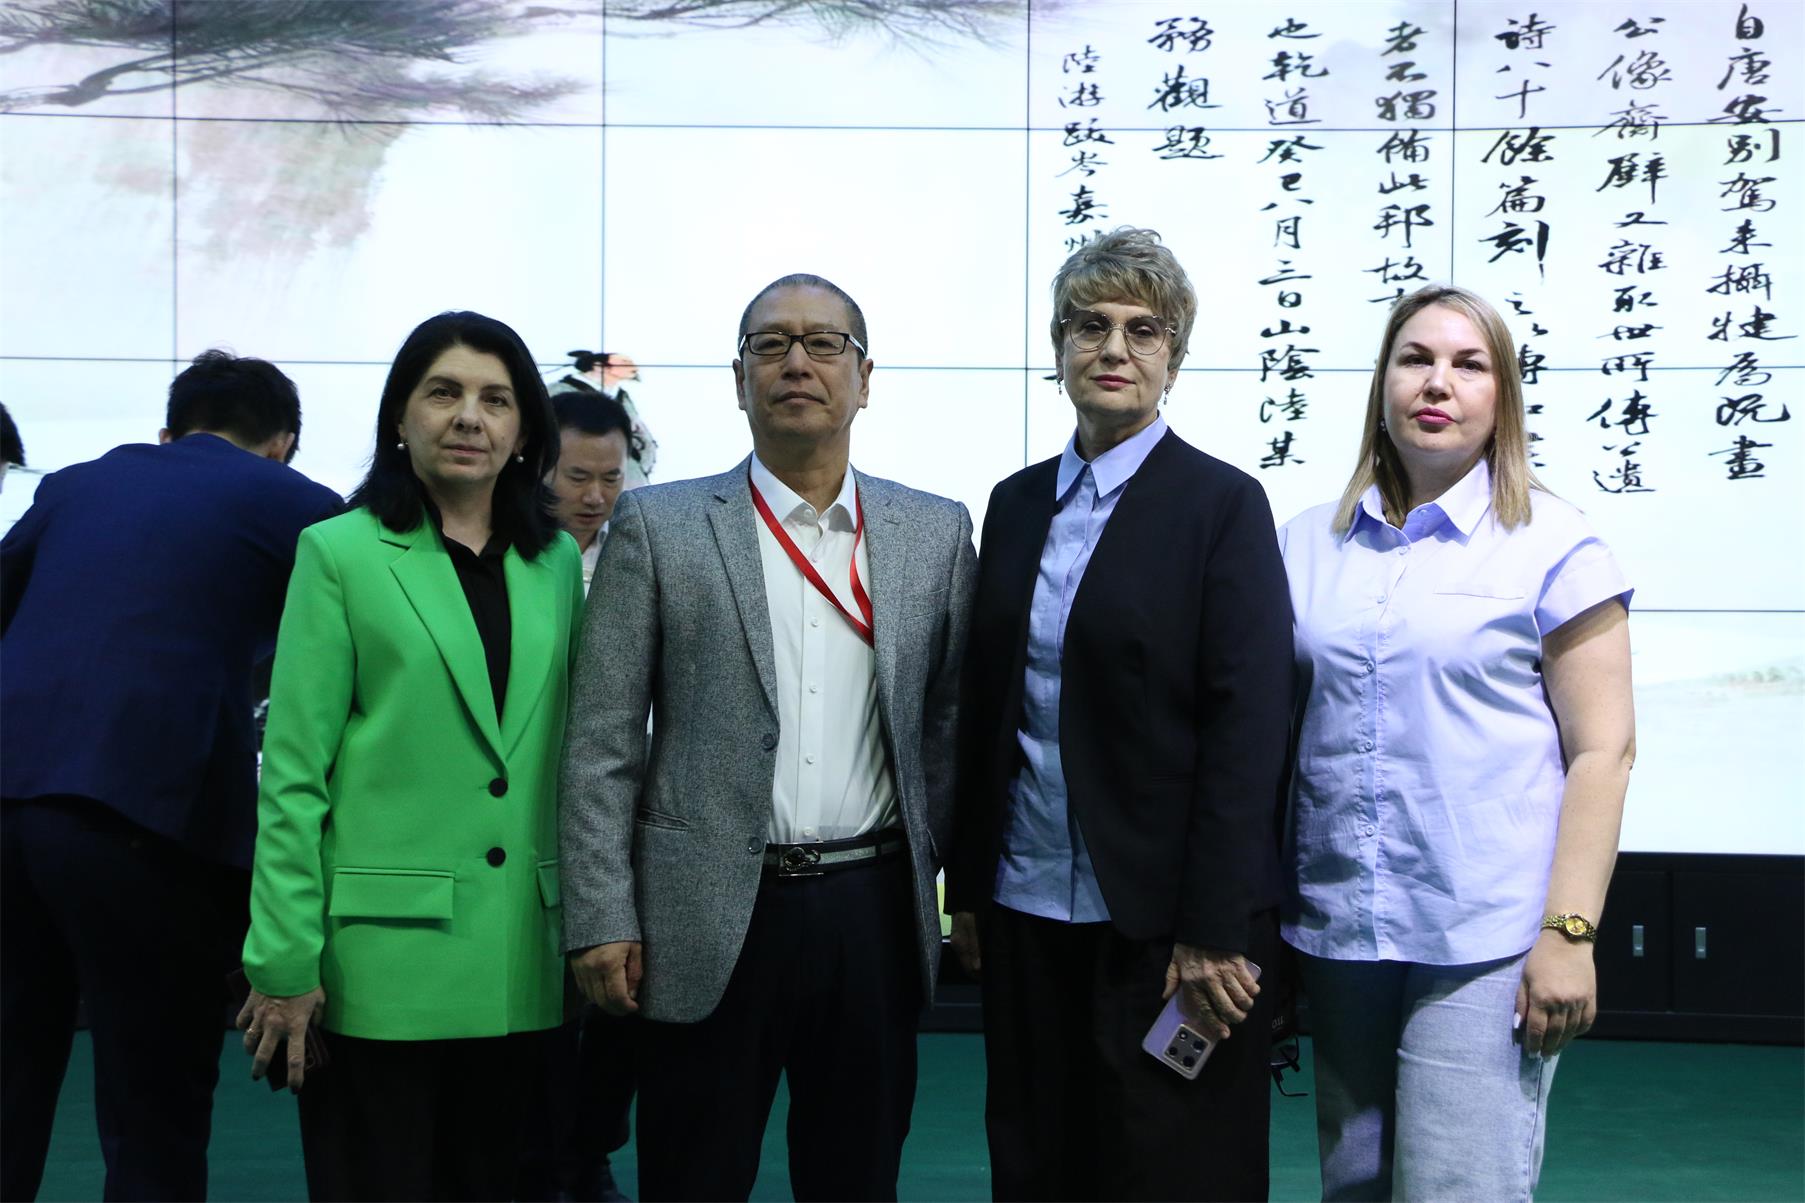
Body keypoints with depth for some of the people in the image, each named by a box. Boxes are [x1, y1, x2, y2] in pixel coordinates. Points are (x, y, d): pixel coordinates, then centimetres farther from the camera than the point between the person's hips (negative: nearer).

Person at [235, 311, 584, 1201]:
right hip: (381, 959, -4)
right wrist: (285, 965, -8)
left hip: (519, 963, 4)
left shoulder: (557, 563, 10)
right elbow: (292, 772, -5)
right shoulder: (340, 552, -2)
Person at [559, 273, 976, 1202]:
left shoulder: (936, 531, 7)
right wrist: (601, 919, -6)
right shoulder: (658, 526, 0)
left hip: (875, 916, 2)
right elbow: (601, 743, -2)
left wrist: (953, 884, 5)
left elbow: (950, 725, 9)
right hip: (712, 919, -2)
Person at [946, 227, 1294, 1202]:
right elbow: (985, 703, 12)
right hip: (1026, 904, 5)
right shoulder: (1017, 502, 10)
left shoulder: (1223, 506, -6)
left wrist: (1214, 930, -15)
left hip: (1160, 916, -5)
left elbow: (1248, 724, -11)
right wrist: (968, 885, 11)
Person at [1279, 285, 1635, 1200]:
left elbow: (1603, 749, -5)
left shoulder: (1554, 545, -3)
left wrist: (1569, 933, -12)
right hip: (1334, 932, 4)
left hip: (1486, 943, -4)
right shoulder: (1308, 545, 8)